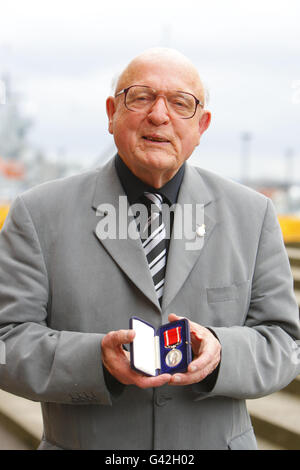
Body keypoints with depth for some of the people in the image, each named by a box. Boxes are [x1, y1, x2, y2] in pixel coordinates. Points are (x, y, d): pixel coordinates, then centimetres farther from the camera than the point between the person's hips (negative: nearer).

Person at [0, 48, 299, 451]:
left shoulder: (253, 215, 0)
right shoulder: (39, 215, -6)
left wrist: (220, 353, -22)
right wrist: (97, 360, -26)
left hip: (220, 440, 2)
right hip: (84, 442, -1)